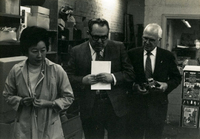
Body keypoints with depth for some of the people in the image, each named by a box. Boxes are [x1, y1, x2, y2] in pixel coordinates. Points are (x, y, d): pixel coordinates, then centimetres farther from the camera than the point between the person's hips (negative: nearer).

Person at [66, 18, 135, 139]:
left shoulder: (119, 48, 2)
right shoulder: (77, 51, 2)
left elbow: (130, 74, 0)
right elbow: (69, 77, 0)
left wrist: (113, 78, -17)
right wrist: (83, 80, -19)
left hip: (116, 107, 0)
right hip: (90, 108, 0)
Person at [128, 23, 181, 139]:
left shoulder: (168, 56, -1)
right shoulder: (132, 54, -1)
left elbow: (177, 78, 7)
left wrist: (167, 85, -12)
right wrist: (134, 86, -16)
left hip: (158, 104, 0)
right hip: (137, 103, 0)